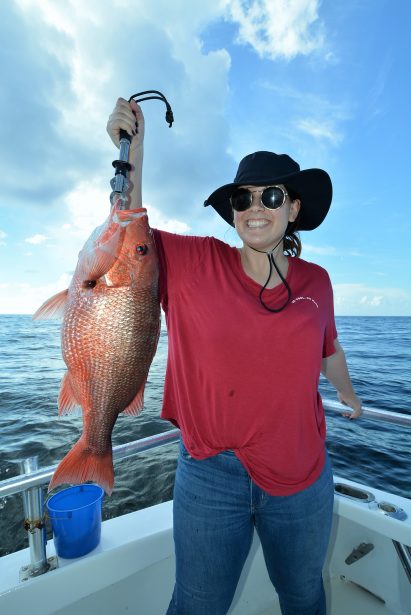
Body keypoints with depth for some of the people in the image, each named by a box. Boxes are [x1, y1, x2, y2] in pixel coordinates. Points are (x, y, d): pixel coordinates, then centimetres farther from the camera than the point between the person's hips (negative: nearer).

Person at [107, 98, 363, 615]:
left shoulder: (316, 281, -2)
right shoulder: (196, 263, -8)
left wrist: (349, 396, 29)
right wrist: (133, 152, -18)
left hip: (302, 478, 3)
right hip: (211, 475, -2)